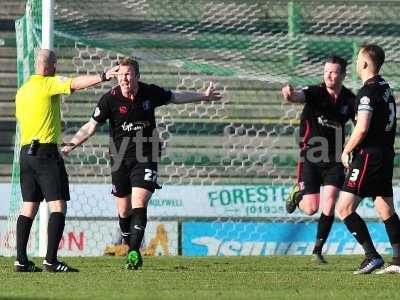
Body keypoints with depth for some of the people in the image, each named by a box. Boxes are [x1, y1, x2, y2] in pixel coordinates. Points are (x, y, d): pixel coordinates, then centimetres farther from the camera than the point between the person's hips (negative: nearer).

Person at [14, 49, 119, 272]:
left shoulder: (21, 91, 16)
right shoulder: (48, 84, -7)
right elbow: (76, 84, -23)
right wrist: (103, 77, -30)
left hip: (26, 152, 8)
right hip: (47, 151, -8)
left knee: (29, 207, 11)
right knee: (58, 206, -9)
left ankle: (21, 260, 8)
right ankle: (51, 260, -19)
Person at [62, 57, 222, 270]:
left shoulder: (150, 93, -4)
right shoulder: (110, 99, -9)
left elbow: (176, 97, 15)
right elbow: (91, 126, -5)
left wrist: (204, 96, 23)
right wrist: (71, 145, -15)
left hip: (145, 158, -1)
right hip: (120, 159, 1)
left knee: (139, 204, -17)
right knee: (124, 211, 5)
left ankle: (134, 252, -18)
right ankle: (132, 250, 23)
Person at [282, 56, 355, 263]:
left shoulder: (349, 99, 0)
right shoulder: (315, 92, -12)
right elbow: (298, 96, -33)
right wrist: (289, 95, -57)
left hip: (334, 160, 3)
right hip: (310, 158, -3)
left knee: (329, 204, -10)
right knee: (311, 209, -5)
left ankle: (318, 250, 4)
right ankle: (297, 195, 32)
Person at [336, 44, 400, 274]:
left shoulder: (368, 91, -14)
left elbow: (362, 128, -22)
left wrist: (346, 151, -7)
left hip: (369, 155, -9)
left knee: (344, 208, -8)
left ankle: (372, 256, -13)